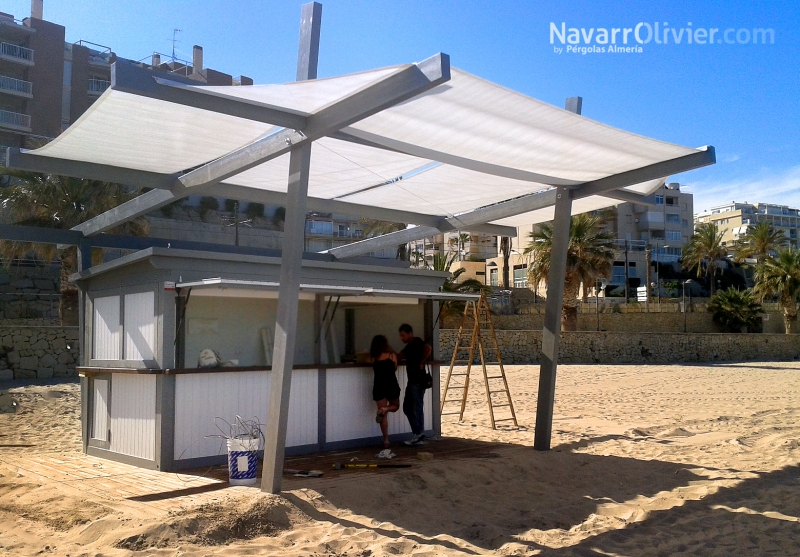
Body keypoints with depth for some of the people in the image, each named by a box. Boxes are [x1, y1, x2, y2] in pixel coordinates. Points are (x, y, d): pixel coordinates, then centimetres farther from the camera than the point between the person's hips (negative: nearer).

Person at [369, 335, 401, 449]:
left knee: (384, 416, 8)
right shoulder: (392, 355, -1)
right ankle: (385, 409, -9)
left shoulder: (373, 358, 0)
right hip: (391, 385, -1)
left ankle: (386, 440, 3)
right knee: (395, 406, 24)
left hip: (378, 387, 1)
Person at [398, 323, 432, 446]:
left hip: (418, 381, -10)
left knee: (417, 408, -4)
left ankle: (419, 436, 4)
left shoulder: (417, 342, -10)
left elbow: (428, 348, -29)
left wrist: (422, 362, -21)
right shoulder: (409, 346, 18)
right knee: (407, 407, 12)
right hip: (412, 381, 10)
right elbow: (400, 356, 23)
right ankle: (417, 433, 17)